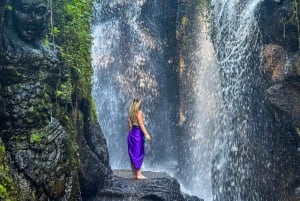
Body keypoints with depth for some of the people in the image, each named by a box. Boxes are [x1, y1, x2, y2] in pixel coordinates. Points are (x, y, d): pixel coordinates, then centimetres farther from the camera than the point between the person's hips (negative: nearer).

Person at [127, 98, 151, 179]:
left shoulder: (131, 112, 12)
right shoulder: (139, 112, -10)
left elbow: (130, 124, 13)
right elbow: (141, 124, -17)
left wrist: (131, 132, 19)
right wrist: (146, 134, -20)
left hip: (131, 133, 8)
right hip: (138, 133, -8)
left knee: (133, 154, 9)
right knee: (139, 154, -4)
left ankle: (134, 174, 14)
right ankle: (139, 174, -3)